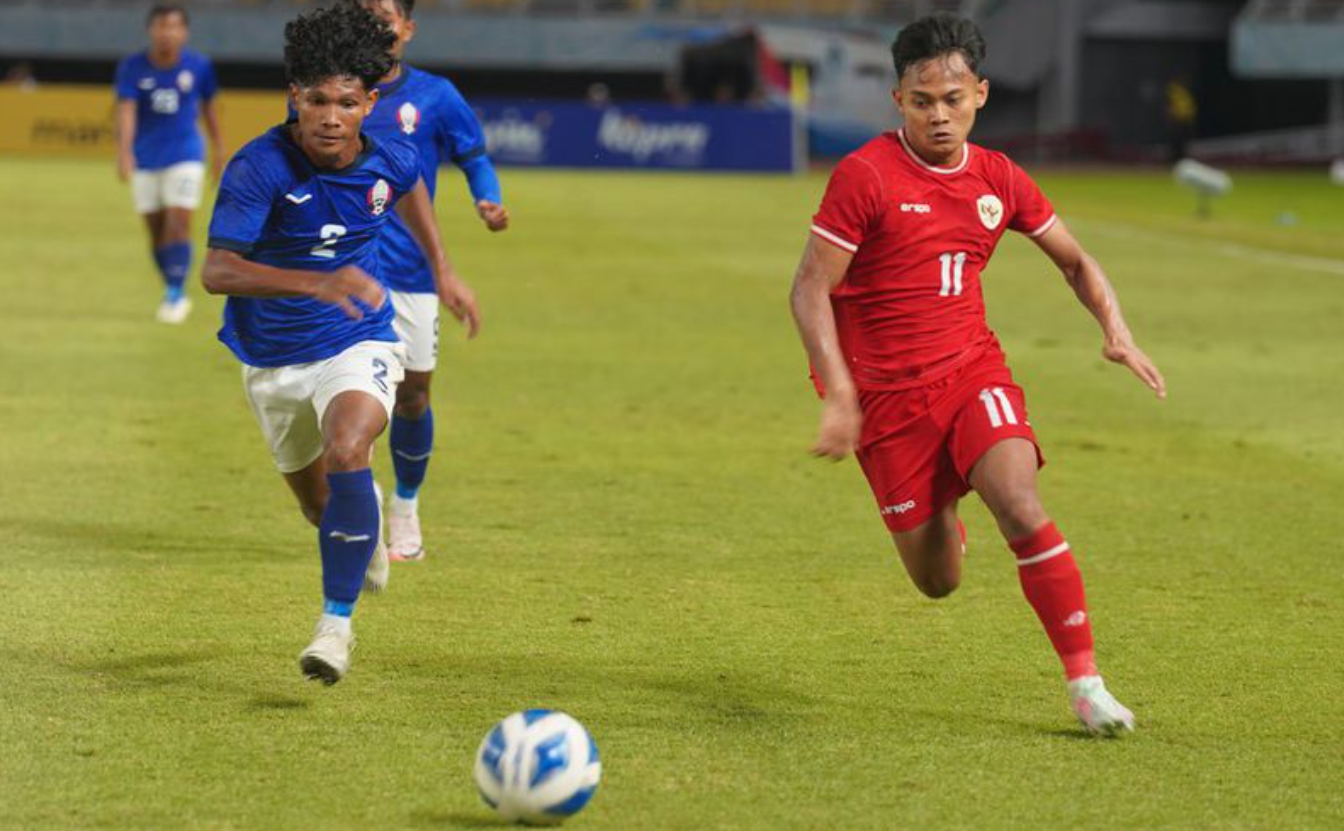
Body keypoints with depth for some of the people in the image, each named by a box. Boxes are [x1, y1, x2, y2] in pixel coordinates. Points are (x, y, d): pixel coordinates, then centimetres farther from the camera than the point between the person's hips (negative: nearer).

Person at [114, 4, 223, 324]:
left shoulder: (199, 66, -6)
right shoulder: (132, 67, -9)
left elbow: (208, 105, 9)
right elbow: (126, 109, -20)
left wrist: (218, 147, 17)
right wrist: (124, 151, -33)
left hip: (185, 156, -2)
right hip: (146, 159, 2)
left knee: (179, 223, -15)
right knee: (156, 229, 8)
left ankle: (175, 294, -11)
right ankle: (174, 294, 22)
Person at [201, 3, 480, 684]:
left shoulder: (387, 161, -12)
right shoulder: (259, 169, -25)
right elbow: (216, 271, -35)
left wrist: (442, 269, 16)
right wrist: (317, 283, -47)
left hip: (357, 347, 0)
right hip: (272, 362, 0)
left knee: (346, 455, -31)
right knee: (320, 505, 18)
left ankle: (336, 622, -22)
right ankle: (364, 528, 57)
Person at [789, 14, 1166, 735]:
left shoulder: (999, 180, 3)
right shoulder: (864, 176, -12)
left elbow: (1074, 260, 15)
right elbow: (810, 287, -12)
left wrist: (1114, 327, -4)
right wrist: (839, 394, -21)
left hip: (972, 371, 2)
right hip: (886, 393, -2)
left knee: (1022, 511, -24)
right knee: (939, 583, 3)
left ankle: (1085, 682, -16)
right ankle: (939, 511, 42)